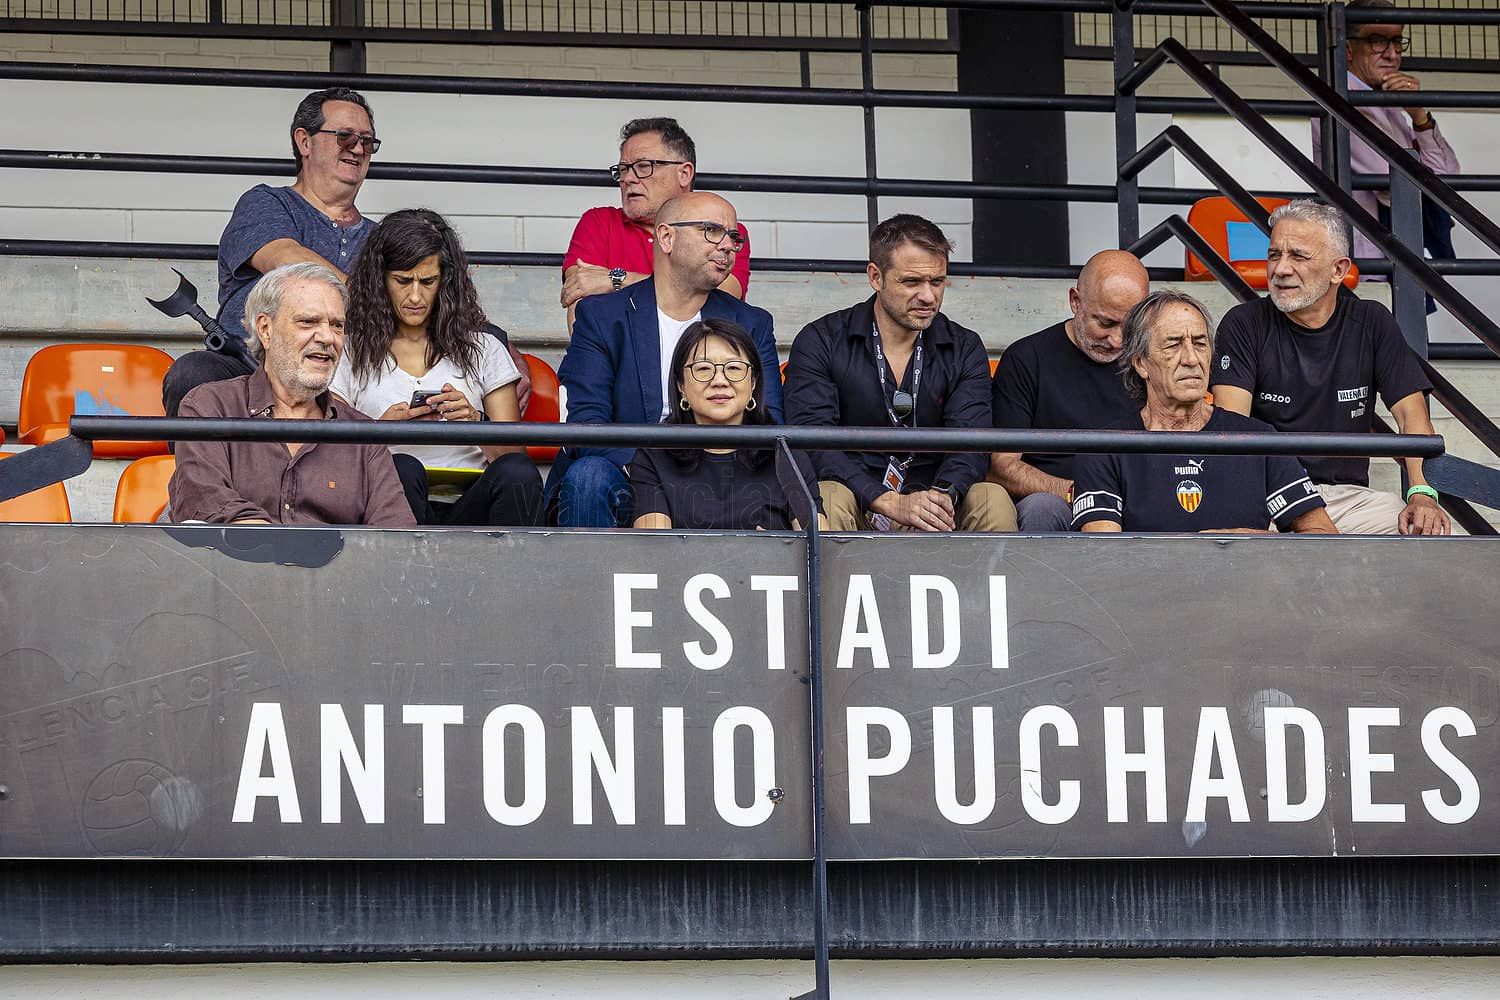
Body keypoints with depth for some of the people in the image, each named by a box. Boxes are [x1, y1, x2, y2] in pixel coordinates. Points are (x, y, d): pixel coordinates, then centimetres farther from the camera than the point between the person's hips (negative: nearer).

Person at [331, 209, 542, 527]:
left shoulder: (482, 351, 19)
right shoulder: (351, 354, 16)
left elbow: (512, 454, 11)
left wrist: (474, 424, -10)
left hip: (468, 507, 1)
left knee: (517, 472, -31)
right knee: (401, 469, -35)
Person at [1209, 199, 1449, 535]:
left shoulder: (1371, 323, 9)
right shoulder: (1244, 325, 1)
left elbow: (1411, 413, 1)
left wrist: (1422, 495, -18)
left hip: (1349, 493, 3)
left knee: (1427, 531, -25)